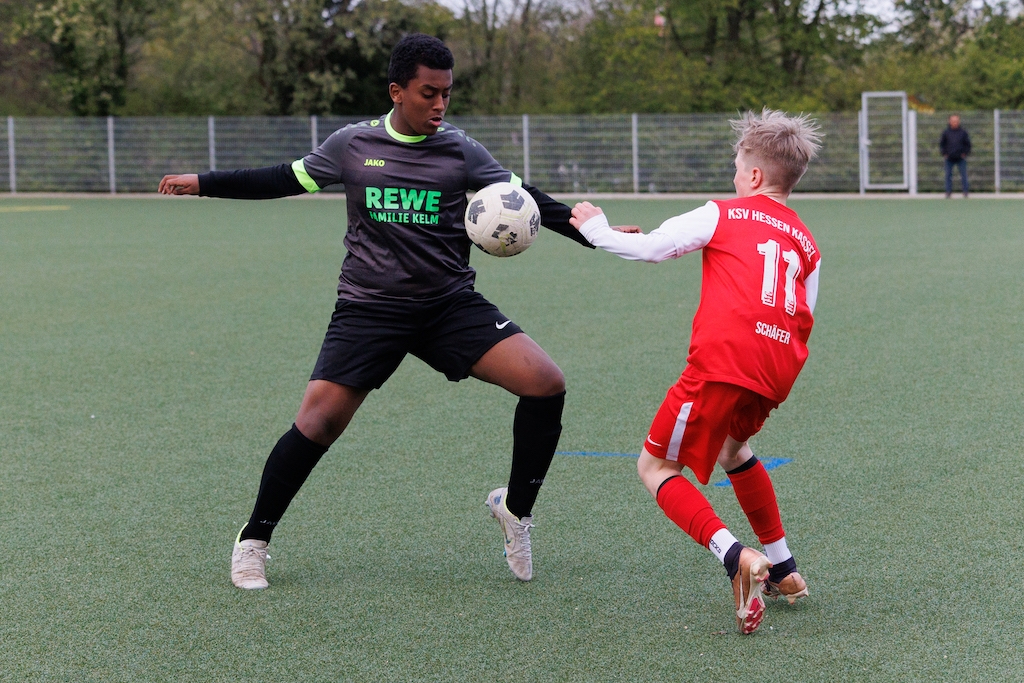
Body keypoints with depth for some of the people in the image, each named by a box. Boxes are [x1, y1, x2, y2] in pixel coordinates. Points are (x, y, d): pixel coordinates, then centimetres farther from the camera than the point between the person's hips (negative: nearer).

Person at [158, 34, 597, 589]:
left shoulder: (461, 151, 2)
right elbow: (285, 180, 15)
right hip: (369, 308, -1)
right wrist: (203, 183, 15)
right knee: (317, 422, -13)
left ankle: (516, 508, 6)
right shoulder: (351, 145, 2)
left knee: (545, 384, -16)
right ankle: (253, 539, 8)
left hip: (451, 304, 1)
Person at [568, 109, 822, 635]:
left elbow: (649, 247, 2)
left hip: (722, 363, -6)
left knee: (655, 465, 4)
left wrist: (596, 229, 18)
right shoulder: (806, 243, 21)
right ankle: (783, 571, 32)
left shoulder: (722, 215, 8)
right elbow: (803, 321, 17)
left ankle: (736, 557, -18)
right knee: (732, 449, 34)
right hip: (777, 374, 6)